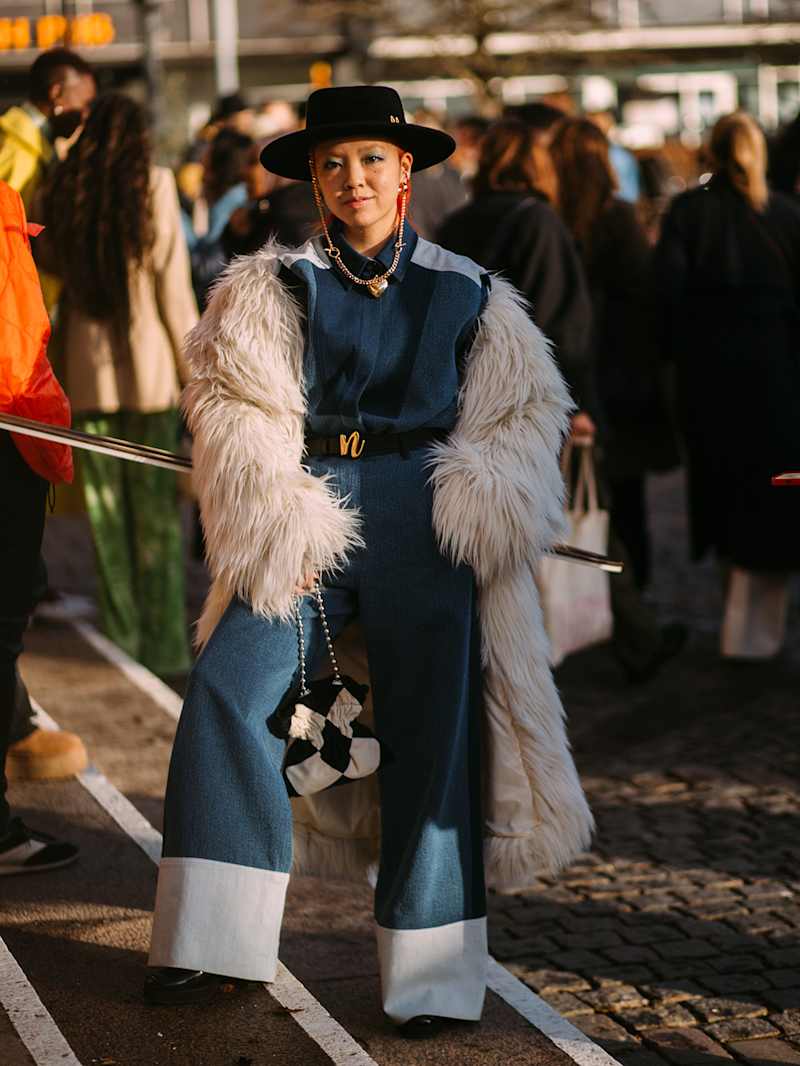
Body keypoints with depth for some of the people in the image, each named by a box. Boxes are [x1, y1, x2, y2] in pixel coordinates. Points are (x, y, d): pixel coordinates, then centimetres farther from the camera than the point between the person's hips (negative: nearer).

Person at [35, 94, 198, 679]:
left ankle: (124, 635, 16)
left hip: (88, 372, 3)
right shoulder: (154, 186, -7)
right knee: (158, 516, 3)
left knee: (109, 515, 11)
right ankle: (165, 647, 5)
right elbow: (174, 287, -8)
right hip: (149, 368, -3)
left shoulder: (61, 193, 1)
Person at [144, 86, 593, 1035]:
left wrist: (485, 504, -3)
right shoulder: (273, 286, 9)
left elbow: (524, 409, 15)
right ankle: (209, 941, -9)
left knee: (433, 728, -5)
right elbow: (240, 411, 0)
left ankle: (432, 972, 5)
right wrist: (280, 529, -13)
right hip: (307, 511, 0)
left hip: (420, 523, 0)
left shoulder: (465, 293, 13)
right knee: (228, 688, -17)